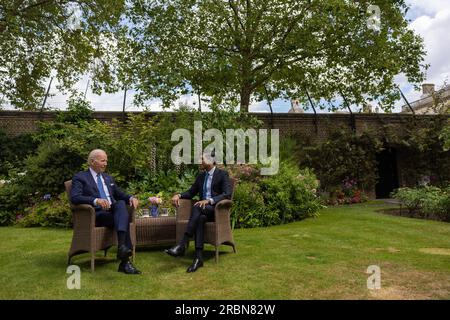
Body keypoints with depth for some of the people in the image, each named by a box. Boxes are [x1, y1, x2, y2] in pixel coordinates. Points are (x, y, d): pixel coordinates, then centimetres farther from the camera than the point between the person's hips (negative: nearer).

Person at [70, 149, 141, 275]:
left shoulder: (108, 178, 26)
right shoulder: (80, 177, 5)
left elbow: (120, 195, 25)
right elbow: (75, 198, -12)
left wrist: (131, 198, 0)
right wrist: (96, 200, -30)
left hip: (113, 211, 5)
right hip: (96, 215, -5)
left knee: (121, 203, -31)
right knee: (124, 218, -31)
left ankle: (122, 247, -45)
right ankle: (125, 261, -34)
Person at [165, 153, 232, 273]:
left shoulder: (222, 174, -2)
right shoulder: (201, 176, 17)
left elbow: (227, 194, -15)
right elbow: (191, 192, 20)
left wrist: (209, 200, -28)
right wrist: (178, 195, -2)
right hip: (203, 210, 4)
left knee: (197, 207, -35)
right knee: (200, 218, -34)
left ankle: (182, 245, -39)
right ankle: (198, 257, -38)